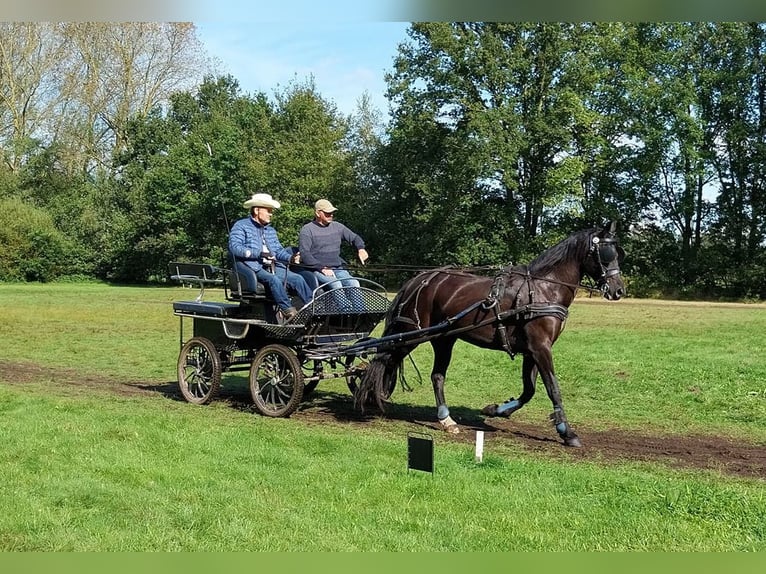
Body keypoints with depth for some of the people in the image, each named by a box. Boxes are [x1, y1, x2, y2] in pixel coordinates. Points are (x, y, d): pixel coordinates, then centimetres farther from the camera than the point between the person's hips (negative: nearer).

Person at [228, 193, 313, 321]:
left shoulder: (271, 230, 29)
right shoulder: (241, 226, 5)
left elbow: (278, 250, 20)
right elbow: (234, 247, -10)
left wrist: (290, 258, -3)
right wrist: (259, 254, -16)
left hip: (273, 267, 7)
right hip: (254, 268, -7)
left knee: (298, 278, -15)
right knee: (274, 279, -35)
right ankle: (288, 311, -43)